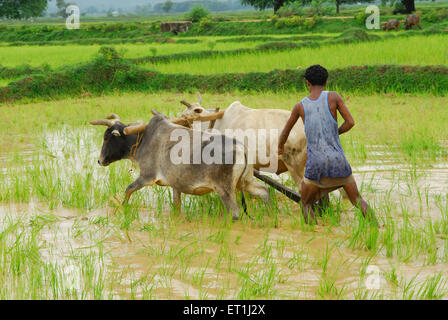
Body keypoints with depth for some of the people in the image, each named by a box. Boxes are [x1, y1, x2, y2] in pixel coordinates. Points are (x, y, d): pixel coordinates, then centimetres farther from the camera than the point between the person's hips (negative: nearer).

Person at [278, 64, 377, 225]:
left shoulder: (300, 106, 6)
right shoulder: (333, 97, 1)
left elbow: (286, 131, 21)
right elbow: (350, 123, -1)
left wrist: (280, 147, 42)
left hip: (315, 166, 0)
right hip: (338, 162, 0)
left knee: (306, 204, 16)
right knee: (357, 200, 13)